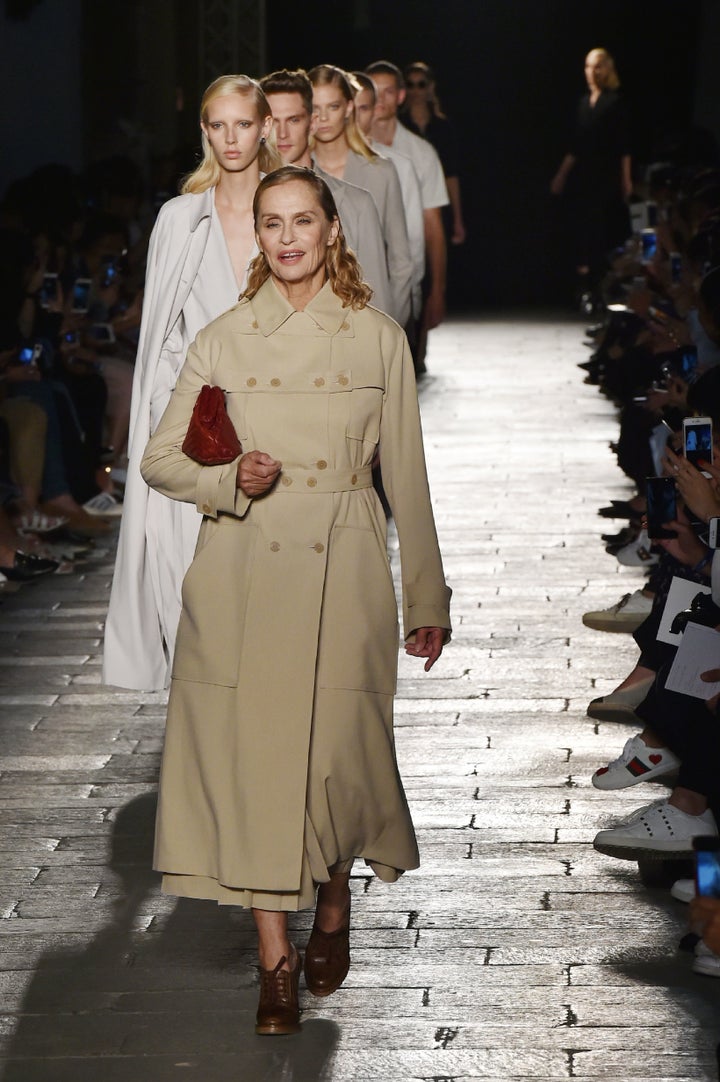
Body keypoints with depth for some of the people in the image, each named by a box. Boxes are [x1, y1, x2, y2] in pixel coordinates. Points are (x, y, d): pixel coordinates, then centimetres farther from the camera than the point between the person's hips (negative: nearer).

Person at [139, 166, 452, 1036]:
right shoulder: (223, 341, 5)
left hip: (341, 572, 0)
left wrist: (427, 599, 10)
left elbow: (406, 477, 8)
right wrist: (231, 479, -12)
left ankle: (333, 911, 27)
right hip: (243, 573, 1)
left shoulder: (379, 340, 4)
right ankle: (275, 957, 2)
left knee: (335, 747, 0)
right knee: (251, 748, -4)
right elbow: (160, 460, 8)